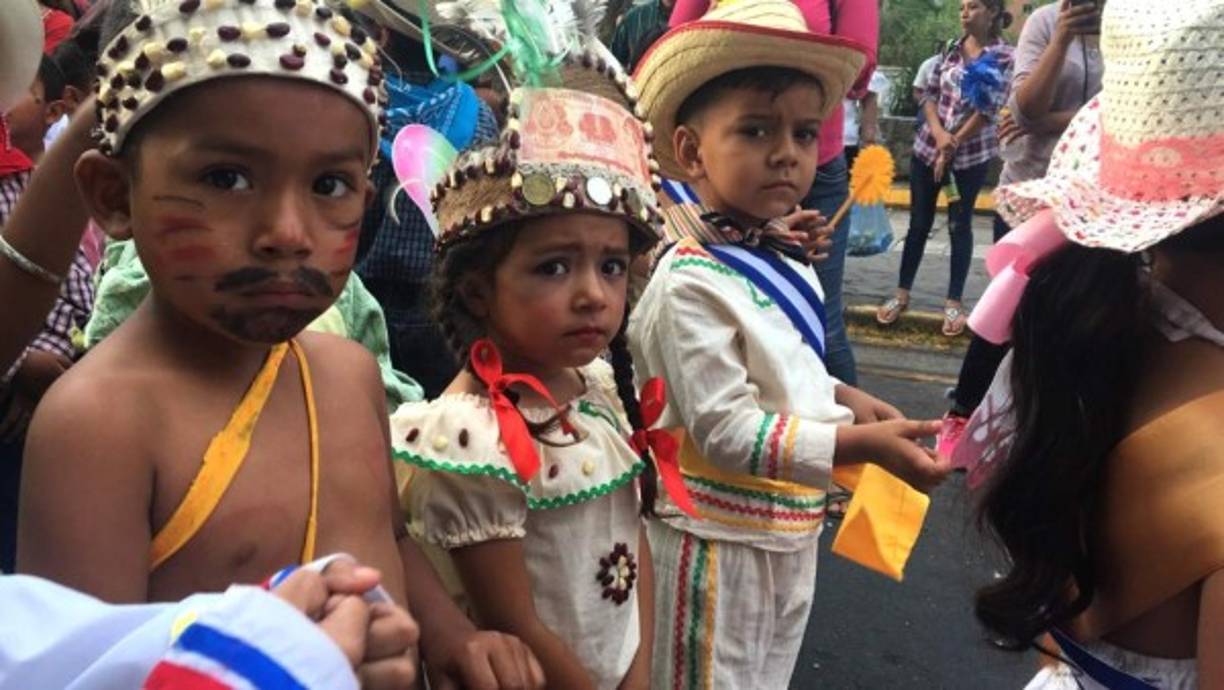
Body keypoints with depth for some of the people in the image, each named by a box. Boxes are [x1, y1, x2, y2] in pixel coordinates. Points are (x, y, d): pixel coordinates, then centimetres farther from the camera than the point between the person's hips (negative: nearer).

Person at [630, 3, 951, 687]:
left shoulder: (785, 257, 3)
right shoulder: (690, 282, -25)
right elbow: (724, 430, -26)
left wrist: (840, 397, 0)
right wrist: (863, 444, -26)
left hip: (789, 534, 8)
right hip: (719, 544, -8)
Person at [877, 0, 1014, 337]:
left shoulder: (1004, 55, -6)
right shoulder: (951, 48, 5)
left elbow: (988, 110, -12)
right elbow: (930, 94, 3)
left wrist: (953, 146, -14)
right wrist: (940, 135, -13)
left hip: (972, 154, -3)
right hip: (929, 144, 3)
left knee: (960, 225, 5)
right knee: (919, 221, 8)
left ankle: (954, 302, 14)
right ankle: (902, 293, 18)